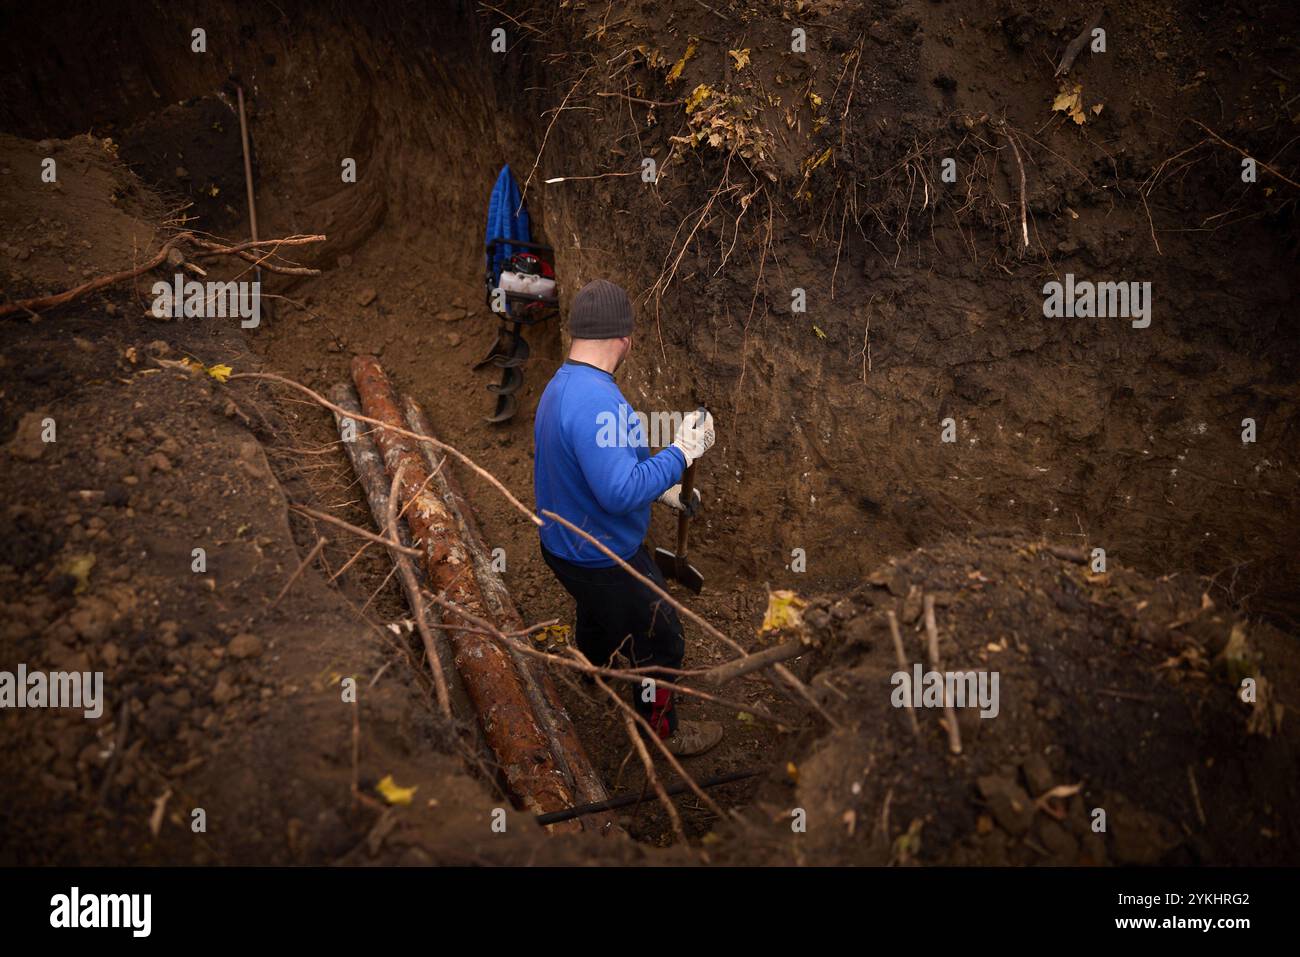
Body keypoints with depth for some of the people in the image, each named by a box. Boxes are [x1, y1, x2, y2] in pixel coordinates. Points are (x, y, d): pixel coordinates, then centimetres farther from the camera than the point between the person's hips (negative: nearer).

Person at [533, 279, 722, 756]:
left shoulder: (560, 385, -1)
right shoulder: (597, 401, -35)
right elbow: (620, 492, -39)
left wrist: (660, 488, 14)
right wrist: (682, 452, -30)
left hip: (566, 544, 10)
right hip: (607, 562, -10)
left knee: (596, 611, 38)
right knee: (660, 643, 13)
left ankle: (591, 669, 66)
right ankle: (664, 731, 34)